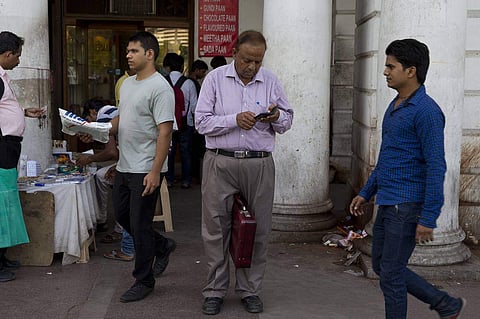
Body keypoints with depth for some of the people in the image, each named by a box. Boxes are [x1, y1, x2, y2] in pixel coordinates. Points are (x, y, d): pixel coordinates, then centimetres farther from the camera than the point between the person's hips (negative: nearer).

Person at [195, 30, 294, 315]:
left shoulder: (271, 81, 8)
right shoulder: (215, 79, 2)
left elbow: (287, 121, 13)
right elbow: (202, 122, -4)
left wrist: (277, 118, -10)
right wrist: (235, 120, -16)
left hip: (259, 165, 2)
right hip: (221, 163, -1)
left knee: (257, 230, 7)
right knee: (216, 229, 3)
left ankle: (250, 290, 21)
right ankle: (215, 291, 17)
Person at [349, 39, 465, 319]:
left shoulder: (426, 111, -15)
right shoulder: (395, 107, 13)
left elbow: (436, 167, -19)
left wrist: (428, 219, -21)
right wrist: (366, 193, 22)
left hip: (407, 206, -10)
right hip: (387, 203, 10)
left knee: (391, 273, -2)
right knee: (381, 265, 17)